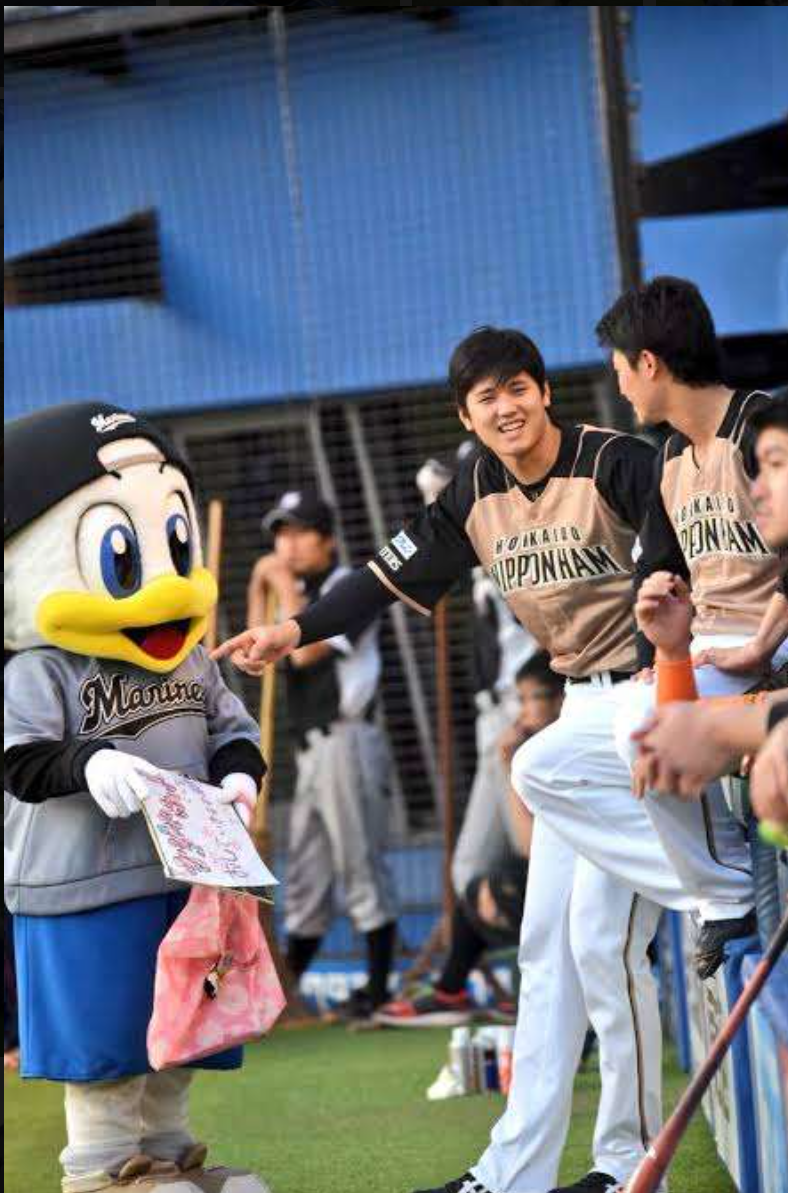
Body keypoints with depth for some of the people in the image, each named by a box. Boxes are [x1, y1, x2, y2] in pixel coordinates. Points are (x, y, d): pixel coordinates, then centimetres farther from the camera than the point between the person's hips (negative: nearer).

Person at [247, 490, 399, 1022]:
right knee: (305, 876, 10)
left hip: (346, 740, -9)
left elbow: (305, 650, -17)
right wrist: (259, 589, 9)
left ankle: (378, 988, -6)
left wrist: (287, 589, -10)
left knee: (361, 863, -8)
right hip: (311, 749, 9)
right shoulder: (298, 595, 18)